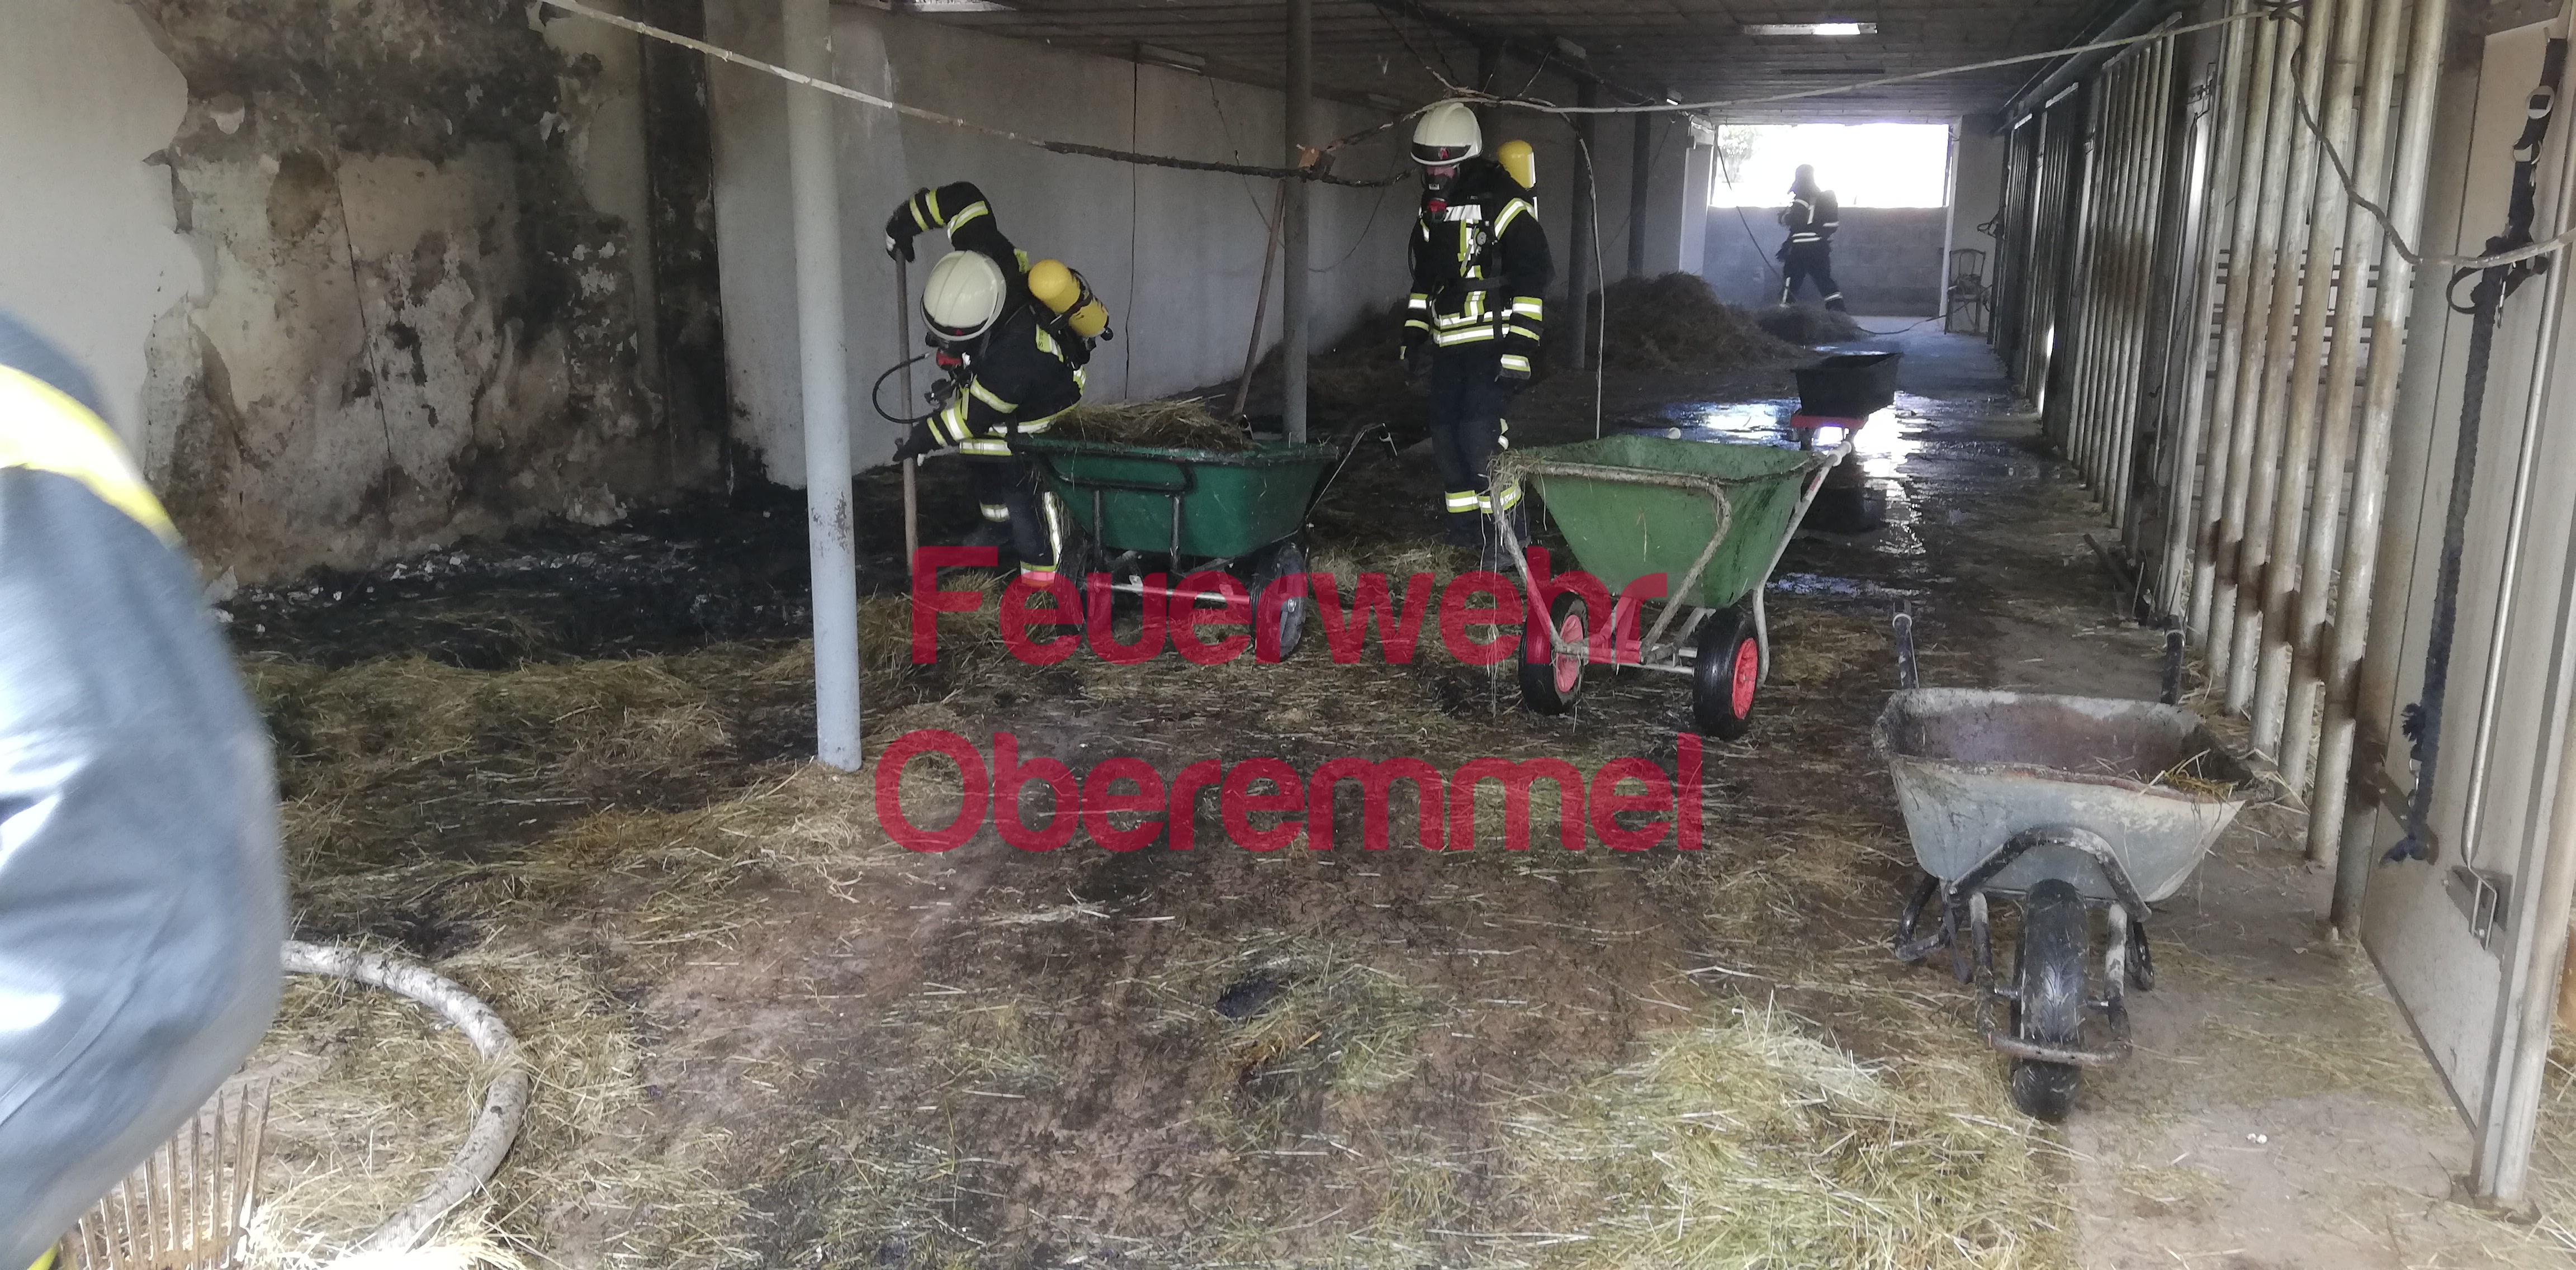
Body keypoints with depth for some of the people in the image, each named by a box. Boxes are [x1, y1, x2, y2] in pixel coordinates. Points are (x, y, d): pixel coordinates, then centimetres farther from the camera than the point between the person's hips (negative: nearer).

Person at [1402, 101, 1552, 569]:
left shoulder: (1503, 202, -12)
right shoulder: (1432, 210, 13)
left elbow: (1532, 280, -15)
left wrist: (1519, 349, -20)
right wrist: (1414, 334, 17)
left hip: (1493, 341, -8)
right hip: (1449, 345, 8)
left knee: (1480, 432, -15)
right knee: (1447, 435, 7)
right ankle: (1467, 534, 19)